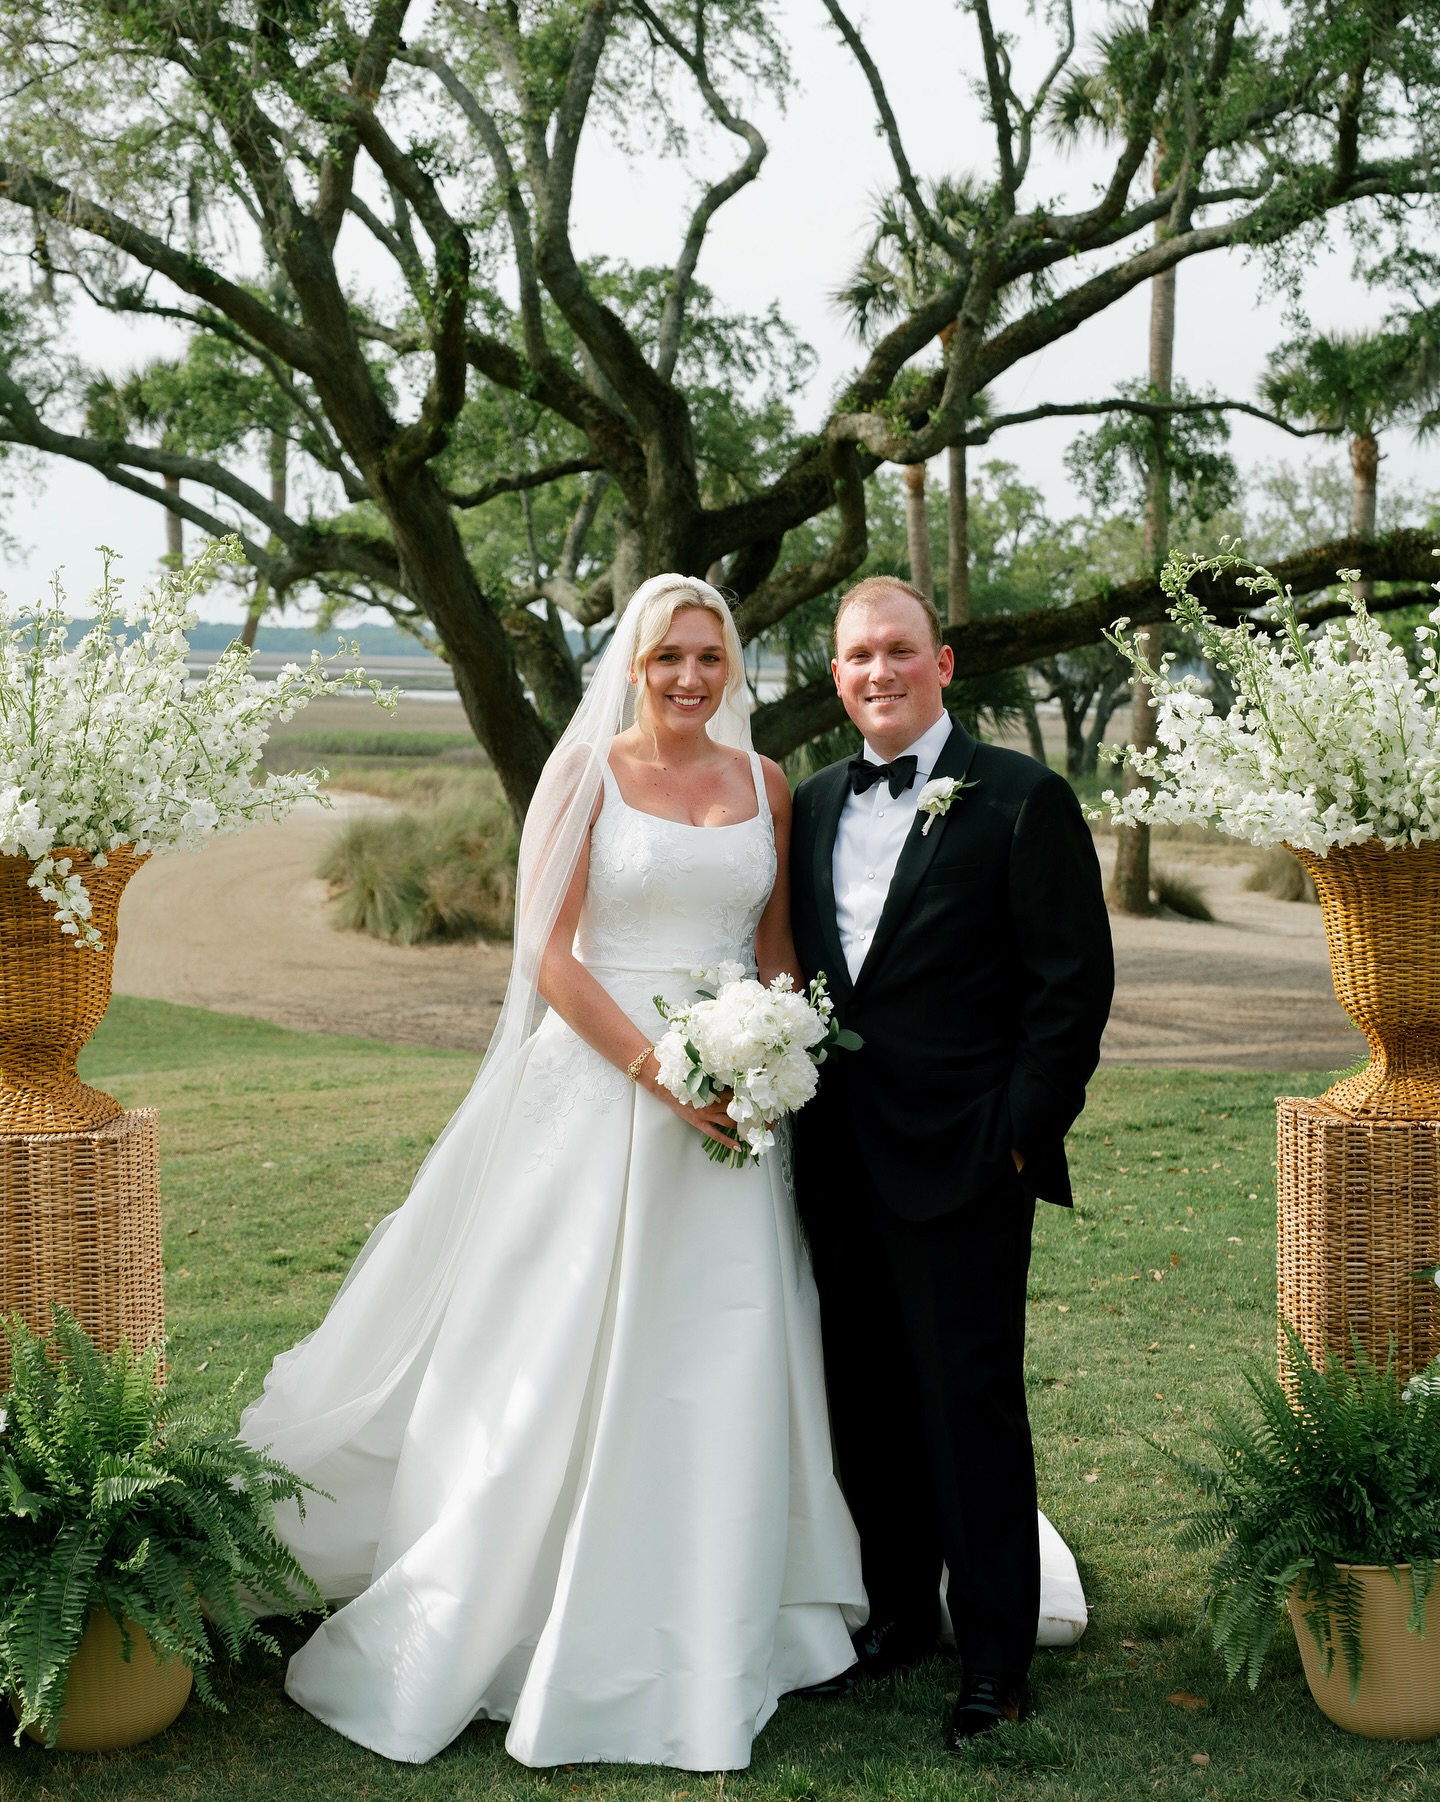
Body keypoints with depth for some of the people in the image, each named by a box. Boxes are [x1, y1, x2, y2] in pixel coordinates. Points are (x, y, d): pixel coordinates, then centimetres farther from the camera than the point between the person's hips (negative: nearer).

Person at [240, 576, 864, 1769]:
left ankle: (703, 1641, 21)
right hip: (598, 1081, -3)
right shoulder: (587, 773, -3)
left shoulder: (764, 783, 9)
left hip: (731, 1096, 4)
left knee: (719, 1364, 7)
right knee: (562, 1358, 1)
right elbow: (550, 958, -7)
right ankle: (496, 1622, 17)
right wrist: (659, 1068, -16)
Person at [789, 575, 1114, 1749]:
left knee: (972, 1405, 0)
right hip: (839, 1159, 6)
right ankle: (898, 1612, 30)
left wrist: (1024, 1131, -12)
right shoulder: (814, 806, 13)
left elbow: (1074, 981, -8)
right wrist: (794, 1104, 6)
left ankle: (997, 1655, 13)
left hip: (964, 1161, -6)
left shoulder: (1023, 800, -6)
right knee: (868, 1401, 14)